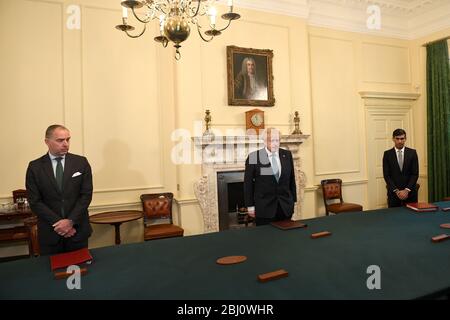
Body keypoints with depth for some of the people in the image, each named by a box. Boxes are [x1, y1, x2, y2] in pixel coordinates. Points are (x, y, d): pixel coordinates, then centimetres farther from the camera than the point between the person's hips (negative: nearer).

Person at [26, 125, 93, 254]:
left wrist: (71, 221, -13)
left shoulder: (81, 162, -1)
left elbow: (86, 194, -5)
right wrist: (57, 223, -12)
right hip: (49, 232, 0)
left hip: (77, 229, 0)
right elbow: (34, 201, -5)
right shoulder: (35, 167, -1)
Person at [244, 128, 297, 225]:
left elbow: (292, 179, 11)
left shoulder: (287, 155, 4)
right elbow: (248, 183, -3)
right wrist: (250, 205, -4)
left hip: (285, 206, 3)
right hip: (264, 207, -3)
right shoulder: (254, 157, -8)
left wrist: (293, 201, 11)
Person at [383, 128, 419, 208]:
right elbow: (386, 175, -4)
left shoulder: (412, 153, 3)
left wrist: (407, 190, -11)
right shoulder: (387, 154, 1)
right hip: (393, 193, -1)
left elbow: (415, 174, -2)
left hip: (410, 192, 1)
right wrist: (396, 191, -11)